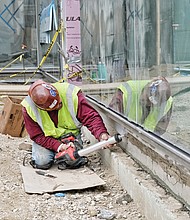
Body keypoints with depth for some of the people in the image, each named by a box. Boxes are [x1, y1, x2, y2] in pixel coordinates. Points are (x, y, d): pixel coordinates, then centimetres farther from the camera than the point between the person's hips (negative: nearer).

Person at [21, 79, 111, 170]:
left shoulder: (71, 93, -28)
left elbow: (91, 117, -29)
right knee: (42, 162, -23)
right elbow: (37, 136, -19)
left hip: (70, 133, 1)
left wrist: (102, 134, -47)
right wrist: (58, 146, -32)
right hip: (46, 138, -1)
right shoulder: (28, 108, -26)